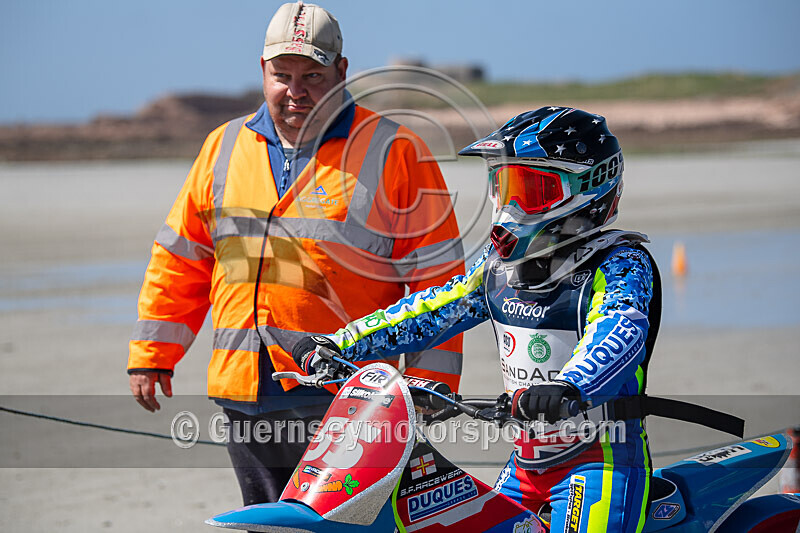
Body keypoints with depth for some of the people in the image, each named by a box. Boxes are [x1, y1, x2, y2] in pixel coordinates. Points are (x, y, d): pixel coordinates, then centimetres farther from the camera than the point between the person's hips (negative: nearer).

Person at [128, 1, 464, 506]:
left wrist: (428, 387, -7)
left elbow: (437, 274, -2)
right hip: (244, 394, 5)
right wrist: (152, 355, 14)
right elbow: (180, 259, 19)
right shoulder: (224, 149, 14)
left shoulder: (394, 153, -1)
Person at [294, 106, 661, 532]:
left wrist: (568, 387, -53)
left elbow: (622, 329, -32)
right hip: (528, 461, 8)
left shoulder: (618, 264, -13)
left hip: (601, 461, -8)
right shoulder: (502, 263, 11)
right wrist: (336, 344, 14)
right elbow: (435, 309, 19)